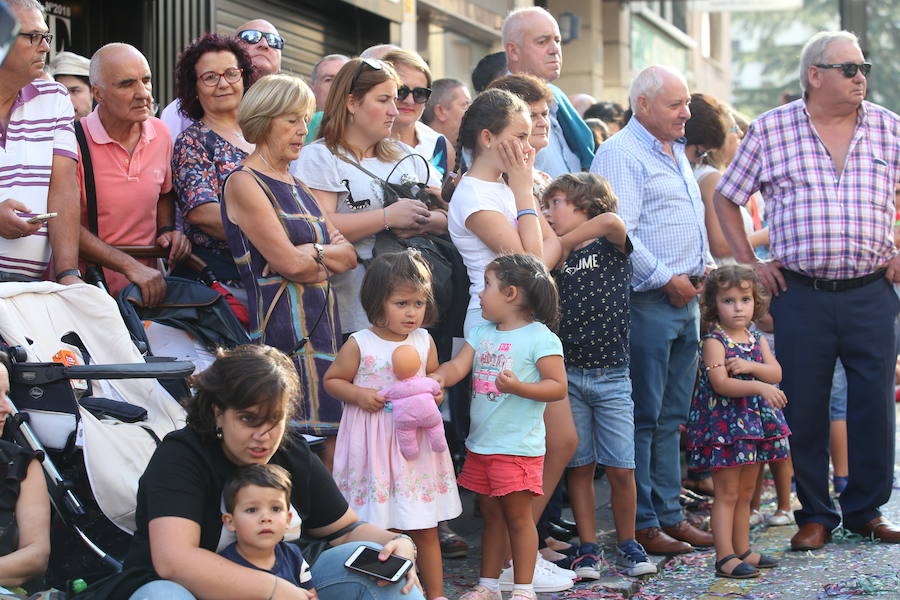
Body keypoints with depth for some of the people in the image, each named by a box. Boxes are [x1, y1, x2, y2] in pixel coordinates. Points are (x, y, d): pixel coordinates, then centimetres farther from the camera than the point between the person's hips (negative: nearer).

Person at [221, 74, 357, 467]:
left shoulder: (297, 186, 21)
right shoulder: (244, 183, -4)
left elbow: (349, 256, 14)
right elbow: (289, 262, -13)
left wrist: (312, 252, -5)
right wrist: (329, 253, 6)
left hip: (322, 323, 8)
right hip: (281, 327, -8)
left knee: (336, 442, 1)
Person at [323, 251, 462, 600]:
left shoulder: (424, 342, 3)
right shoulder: (360, 345, -7)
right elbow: (332, 380, 2)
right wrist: (359, 395, -14)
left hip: (416, 438, 3)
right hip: (373, 438, -3)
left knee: (425, 529, 8)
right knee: (377, 529, 0)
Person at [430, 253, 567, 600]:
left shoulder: (540, 337, -10)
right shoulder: (482, 333, 10)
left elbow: (558, 387, -14)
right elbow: (459, 365, -1)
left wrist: (519, 387, -28)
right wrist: (438, 377, -23)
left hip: (518, 446, -7)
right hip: (481, 442, 7)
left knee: (517, 516, 0)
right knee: (491, 513, 15)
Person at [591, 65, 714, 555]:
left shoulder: (676, 153, 20)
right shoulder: (620, 154, -10)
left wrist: (705, 266, 15)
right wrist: (666, 279, -15)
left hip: (684, 299, 9)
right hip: (646, 301, -9)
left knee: (671, 416, 12)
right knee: (642, 417, -5)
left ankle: (668, 514, 19)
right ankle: (640, 523, 0)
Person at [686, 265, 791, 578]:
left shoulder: (757, 340, 10)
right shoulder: (714, 341, -11)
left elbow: (776, 373, -1)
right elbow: (720, 384, -22)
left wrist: (749, 366, -19)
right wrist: (760, 387, -30)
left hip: (754, 423, 7)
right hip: (724, 426, -7)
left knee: (745, 493, 14)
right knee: (727, 493, -6)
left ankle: (742, 550, 22)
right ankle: (725, 557, -6)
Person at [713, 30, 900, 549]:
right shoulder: (770, 130, 2)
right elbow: (726, 199, 11)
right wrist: (749, 264, 4)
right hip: (801, 293, -1)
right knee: (804, 407, 3)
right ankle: (815, 513, 17)